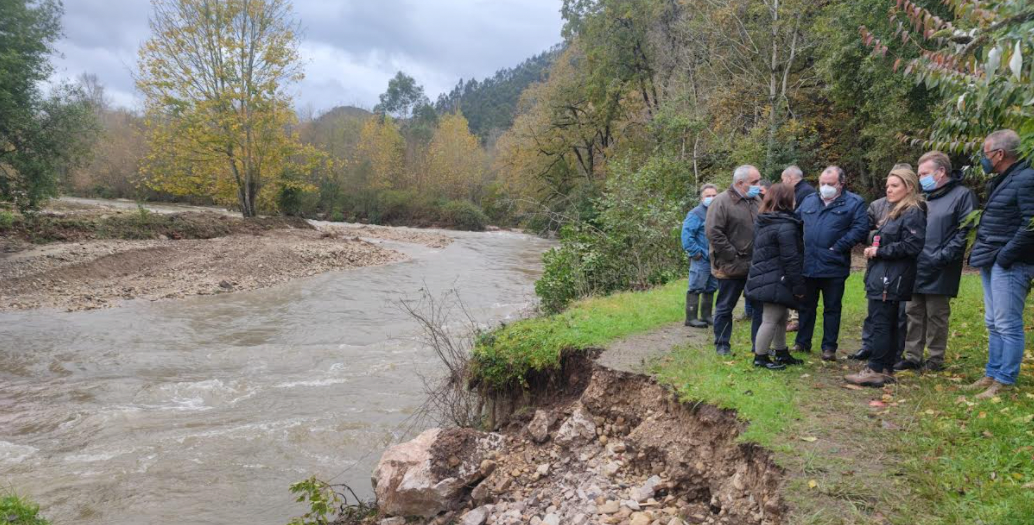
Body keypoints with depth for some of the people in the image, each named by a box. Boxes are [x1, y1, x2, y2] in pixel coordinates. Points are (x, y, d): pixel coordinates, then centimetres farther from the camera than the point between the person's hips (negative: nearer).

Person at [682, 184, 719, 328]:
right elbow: (686, 235, -17)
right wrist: (695, 252, -17)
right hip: (701, 259, -7)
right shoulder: (696, 214, -10)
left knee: (710, 288, 14)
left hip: (715, 259, 8)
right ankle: (691, 318, 0)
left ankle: (706, 316, 24)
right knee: (696, 288, -5)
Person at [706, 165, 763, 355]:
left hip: (756, 266, 6)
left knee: (760, 306, 9)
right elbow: (713, 233, -17)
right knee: (725, 307, 7)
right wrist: (734, 257, -16)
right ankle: (721, 345, 21)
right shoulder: (722, 202, -11)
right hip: (731, 267, -6)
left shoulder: (756, 201, 10)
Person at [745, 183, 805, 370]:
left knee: (781, 317, 19)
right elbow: (791, 259, -18)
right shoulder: (785, 226, -17)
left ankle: (782, 353, 29)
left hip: (763, 277, 10)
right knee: (771, 320, -2)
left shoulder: (762, 222, 12)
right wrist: (798, 286, -14)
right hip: (776, 282, -10)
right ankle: (760, 357, 5)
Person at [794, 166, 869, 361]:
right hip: (807, 265, 4)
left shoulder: (853, 203, -3)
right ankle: (802, 342, 26)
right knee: (806, 306, 14)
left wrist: (838, 247, -17)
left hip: (834, 267, -4)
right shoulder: (809, 201, 11)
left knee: (832, 308, 7)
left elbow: (860, 228, -12)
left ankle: (829, 347, 16)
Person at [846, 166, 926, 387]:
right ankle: (886, 369, 17)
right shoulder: (894, 211, 20)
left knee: (881, 323, -8)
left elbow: (912, 245, -20)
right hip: (882, 277, 10)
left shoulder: (913, 213, -10)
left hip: (891, 280, -10)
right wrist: (874, 249, 6)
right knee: (888, 324, 12)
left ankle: (875, 371, -5)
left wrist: (879, 251, -14)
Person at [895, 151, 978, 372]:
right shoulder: (923, 197, 16)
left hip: (939, 272, -7)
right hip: (915, 268, 7)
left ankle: (935, 360, 14)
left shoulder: (962, 195, -6)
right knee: (914, 313, 10)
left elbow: (965, 231, -13)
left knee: (936, 316, 3)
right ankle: (912, 357, 18)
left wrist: (942, 256, -18)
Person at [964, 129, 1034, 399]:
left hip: (1009, 265, -10)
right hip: (991, 262, 10)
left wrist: (1006, 256, -18)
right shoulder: (999, 181, 16)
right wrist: (983, 252, 13)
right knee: (993, 324, 14)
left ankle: (1004, 382, 3)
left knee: (1008, 325, -4)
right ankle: (992, 373, 23)